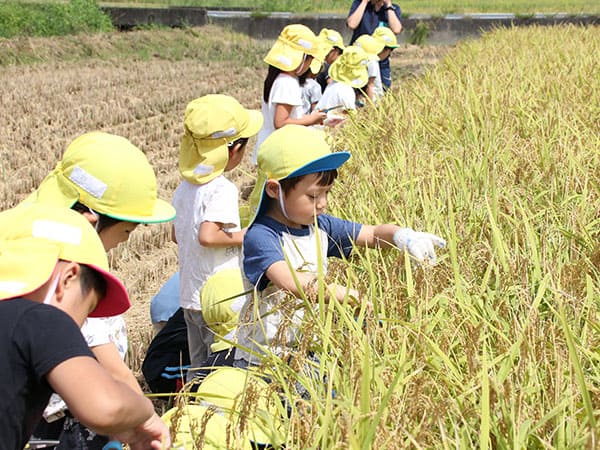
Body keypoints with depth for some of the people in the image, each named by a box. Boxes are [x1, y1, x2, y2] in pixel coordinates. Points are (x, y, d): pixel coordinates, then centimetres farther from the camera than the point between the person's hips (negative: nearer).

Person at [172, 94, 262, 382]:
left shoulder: (185, 187, 8)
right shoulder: (222, 189, -18)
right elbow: (207, 236, -29)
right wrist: (243, 236, -14)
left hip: (190, 296, 8)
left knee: (199, 366, 18)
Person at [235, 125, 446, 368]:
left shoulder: (320, 226, 7)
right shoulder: (260, 236, -17)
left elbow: (374, 234, 12)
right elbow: (291, 282, -34)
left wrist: (402, 235, -13)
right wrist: (353, 297, -39)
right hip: (265, 355, -7)